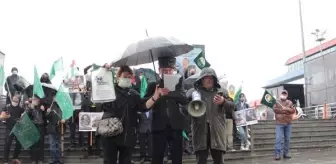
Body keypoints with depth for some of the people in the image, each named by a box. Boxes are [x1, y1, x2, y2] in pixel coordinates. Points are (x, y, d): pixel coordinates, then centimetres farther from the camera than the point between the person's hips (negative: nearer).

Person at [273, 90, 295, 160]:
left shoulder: (290, 102, 14)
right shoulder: (277, 102, 5)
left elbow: (293, 110, 1)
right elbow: (275, 109, -11)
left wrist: (286, 108, -14)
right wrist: (287, 111, -11)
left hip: (288, 123, 3)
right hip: (279, 123, -3)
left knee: (287, 139, 7)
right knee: (278, 139, -10)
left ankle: (286, 153, 15)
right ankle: (277, 154, -10)